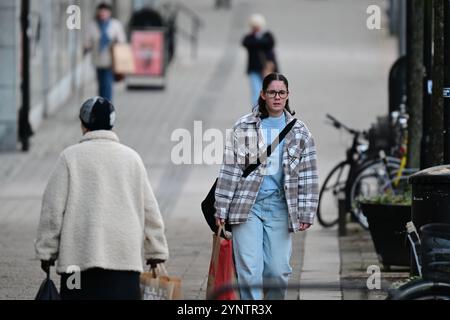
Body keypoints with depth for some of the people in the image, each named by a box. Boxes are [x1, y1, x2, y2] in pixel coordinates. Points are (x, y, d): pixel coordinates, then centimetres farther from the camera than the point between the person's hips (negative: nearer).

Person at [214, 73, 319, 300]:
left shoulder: (300, 132, 7)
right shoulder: (244, 128, 2)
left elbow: (307, 175, 8)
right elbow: (230, 169, 2)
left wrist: (306, 213, 3)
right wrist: (221, 209, -1)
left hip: (279, 207, 2)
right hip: (247, 206, -2)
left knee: (279, 271, 1)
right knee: (249, 270, -9)